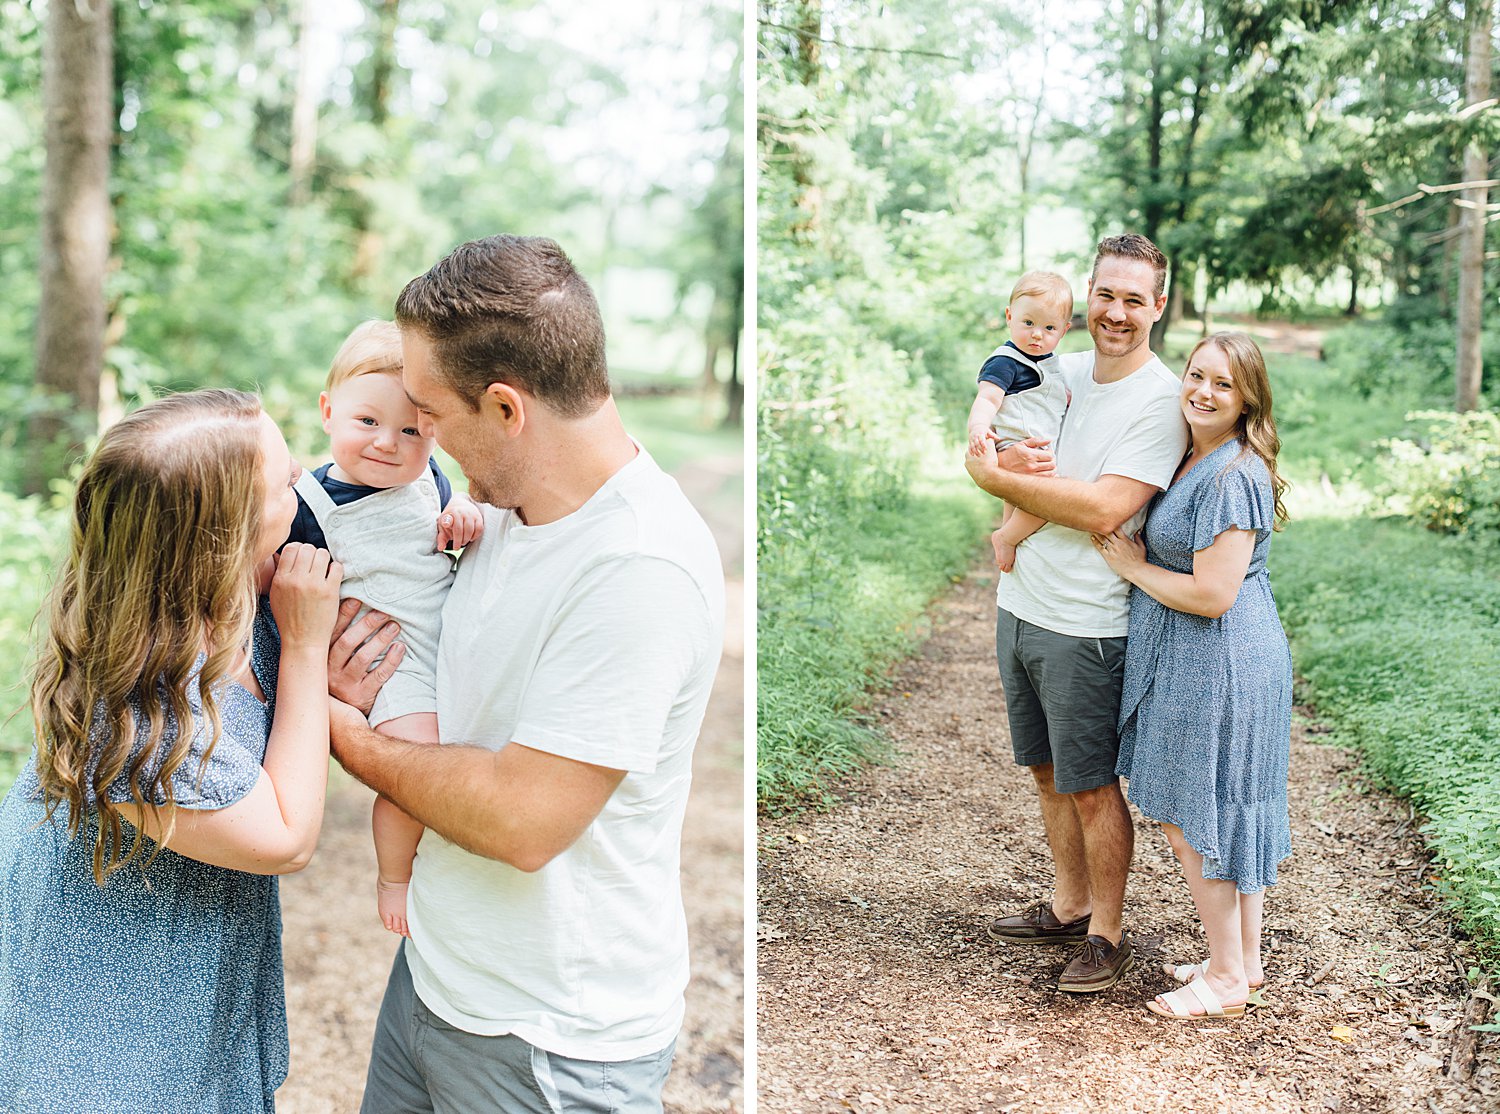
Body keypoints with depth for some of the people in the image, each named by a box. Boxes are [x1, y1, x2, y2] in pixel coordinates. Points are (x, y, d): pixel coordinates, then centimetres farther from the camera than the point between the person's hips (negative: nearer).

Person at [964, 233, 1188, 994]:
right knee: (1047, 771, 19)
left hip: (1086, 626, -7)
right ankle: (1068, 905, 37)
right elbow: (984, 447, 10)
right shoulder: (1058, 371, 7)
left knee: (1092, 787, 4)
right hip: (1020, 607, 7)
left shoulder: (1162, 401, -14)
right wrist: (1010, 459, -15)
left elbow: (1104, 509, -24)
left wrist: (994, 475, -17)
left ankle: (1107, 937, 21)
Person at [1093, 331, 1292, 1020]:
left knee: (1192, 820, 1)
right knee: (1229, 814, 17)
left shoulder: (1234, 476, -21)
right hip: (1195, 661, 10)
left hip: (1218, 663, -10)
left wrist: (1133, 567, -11)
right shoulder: (1192, 461, 10)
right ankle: (1246, 960, 30)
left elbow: (1211, 594, -25)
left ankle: (1227, 979, 15)